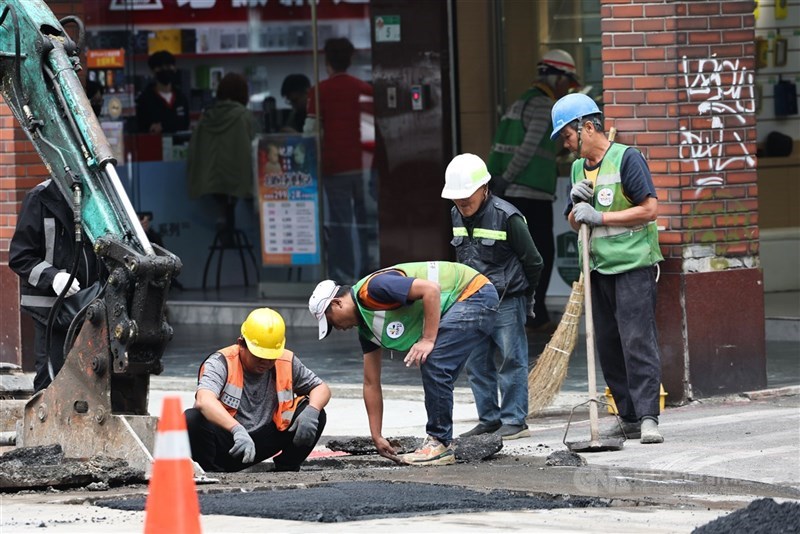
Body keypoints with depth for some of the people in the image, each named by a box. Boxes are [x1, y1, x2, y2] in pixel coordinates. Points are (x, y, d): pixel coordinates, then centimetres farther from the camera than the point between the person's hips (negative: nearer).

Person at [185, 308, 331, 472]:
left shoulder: (286, 363, -3)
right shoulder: (221, 363, -19)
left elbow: (321, 389, 7)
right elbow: (204, 400, -38)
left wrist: (312, 411, -19)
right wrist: (237, 430, -54)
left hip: (260, 443, 4)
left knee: (317, 415, -11)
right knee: (192, 420, -35)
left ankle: (286, 471, 3)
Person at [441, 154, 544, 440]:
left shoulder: (507, 217, -16)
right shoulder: (457, 216, 5)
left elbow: (532, 260, -7)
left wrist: (524, 295, 4)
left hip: (507, 301, -7)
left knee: (511, 361, -3)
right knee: (476, 364, 8)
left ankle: (514, 420, 1)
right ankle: (489, 419, 15)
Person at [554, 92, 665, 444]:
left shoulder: (626, 158, -7)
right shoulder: (579, 168, 16)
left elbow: (650, 209, -13)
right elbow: (575, 222, 22)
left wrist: (599, 217, -14)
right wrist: (577, 203, -1)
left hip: (633, 264, -8)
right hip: (598, 268, 8)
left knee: (638, 341, -12)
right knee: (607, 346, 6)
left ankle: (648, 417, -14)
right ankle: (629, 419, 11)